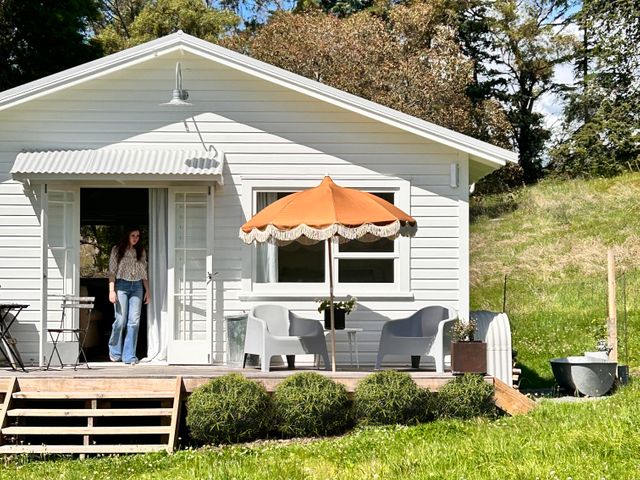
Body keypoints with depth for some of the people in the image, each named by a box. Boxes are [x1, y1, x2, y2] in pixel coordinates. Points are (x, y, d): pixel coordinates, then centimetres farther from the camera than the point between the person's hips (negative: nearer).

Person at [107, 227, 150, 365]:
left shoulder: (141, 252, 13)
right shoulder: (117, 250, 3)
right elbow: (112, 271, -1)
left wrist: (147, 290, 9)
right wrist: (111, 290, -9)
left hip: (137, 287, 3)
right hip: (121, 286, -3)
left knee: (134, 322, -4)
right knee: (121, 321, -6)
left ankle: (129, 356, -1)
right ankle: (115, 352, 16)